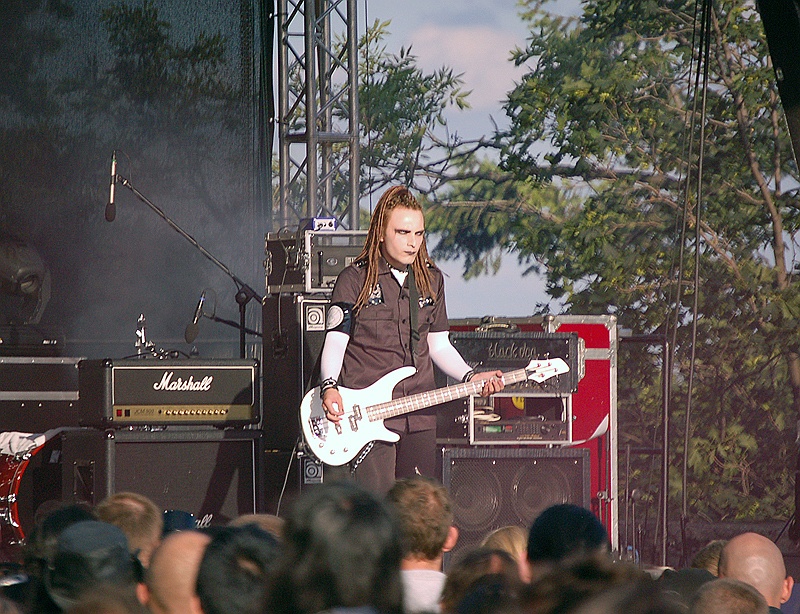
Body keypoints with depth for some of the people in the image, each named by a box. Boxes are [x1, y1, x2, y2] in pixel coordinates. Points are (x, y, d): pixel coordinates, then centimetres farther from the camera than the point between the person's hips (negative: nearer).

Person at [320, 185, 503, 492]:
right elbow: (335, 341, -4)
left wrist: (470, 378, 3)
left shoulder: (431, 279, 13)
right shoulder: (355, 279, -2)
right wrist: (329, 388, -21)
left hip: (419, 414, 5)